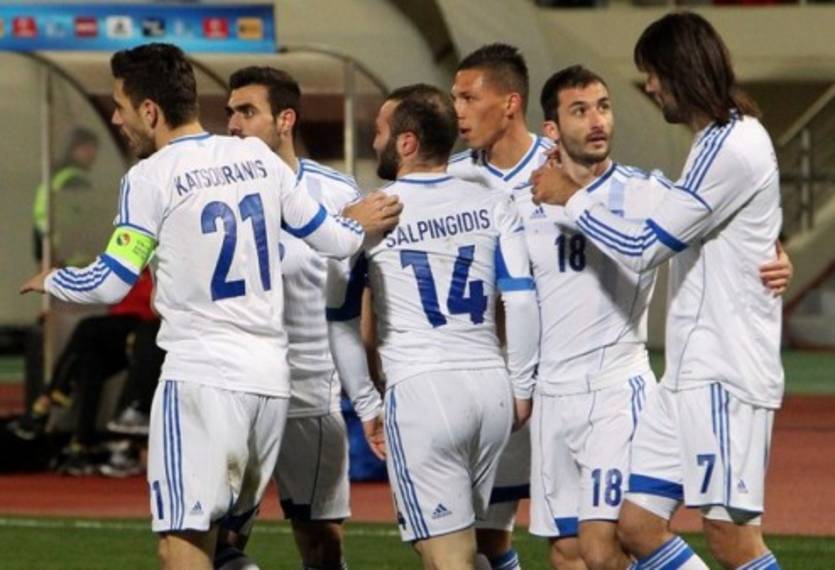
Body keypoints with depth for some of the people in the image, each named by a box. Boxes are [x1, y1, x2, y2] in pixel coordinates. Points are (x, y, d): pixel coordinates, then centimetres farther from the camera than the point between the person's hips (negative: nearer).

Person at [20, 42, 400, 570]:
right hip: (272, 377, 7)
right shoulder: (258, 157, 10)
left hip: (202, 377, -7)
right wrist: (359, 227, 39)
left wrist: (50, 282, 16)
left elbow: (110, 284, -4)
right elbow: (330, 240, 17)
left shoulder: (149, 179, -6)